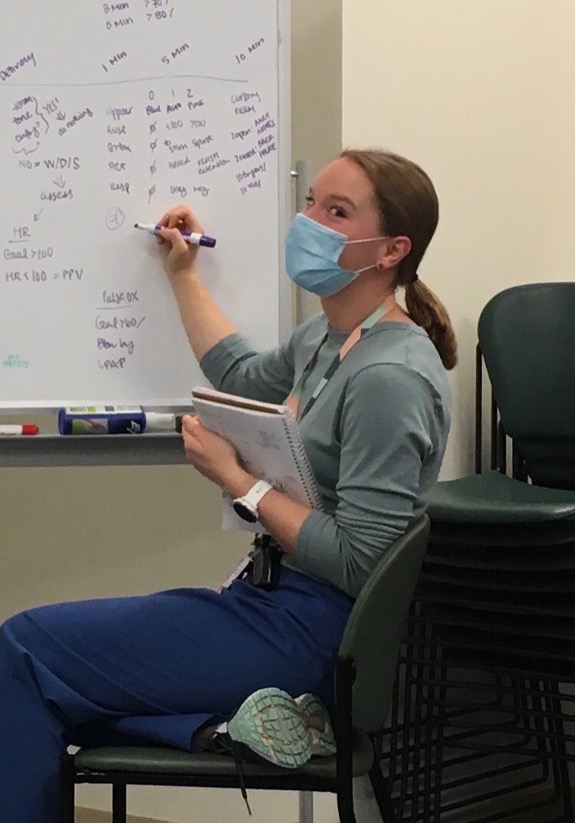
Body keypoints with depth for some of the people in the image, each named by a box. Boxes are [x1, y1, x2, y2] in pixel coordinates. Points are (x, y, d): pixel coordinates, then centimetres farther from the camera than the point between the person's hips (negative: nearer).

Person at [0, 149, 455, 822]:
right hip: (282, 598, 10)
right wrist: (183, 275, 35)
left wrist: (236, 478, -17)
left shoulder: (389, 376, -21)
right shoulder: (328, 336, 10)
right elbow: (243, 377, 32)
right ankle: (227, 724, -6)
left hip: (313, 631, -10)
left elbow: (358, 564, -24)